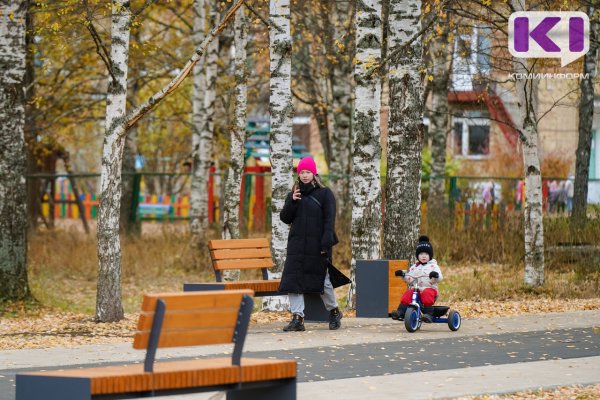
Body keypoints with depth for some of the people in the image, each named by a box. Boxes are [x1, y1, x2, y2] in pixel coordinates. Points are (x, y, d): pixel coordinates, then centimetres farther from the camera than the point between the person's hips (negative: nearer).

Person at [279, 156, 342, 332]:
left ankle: (334, 311, 27)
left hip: (317, 246, -4)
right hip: (296, 246, 4)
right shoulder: (293, 195, 13)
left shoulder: (324, 194, 0)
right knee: (293, 281, -7)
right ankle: (297, 318, -6)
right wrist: (292, 202, -9)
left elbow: (329, 219, -7)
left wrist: (326, 243, -17)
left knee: (322, 280, 5)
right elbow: (285, 218, 7)